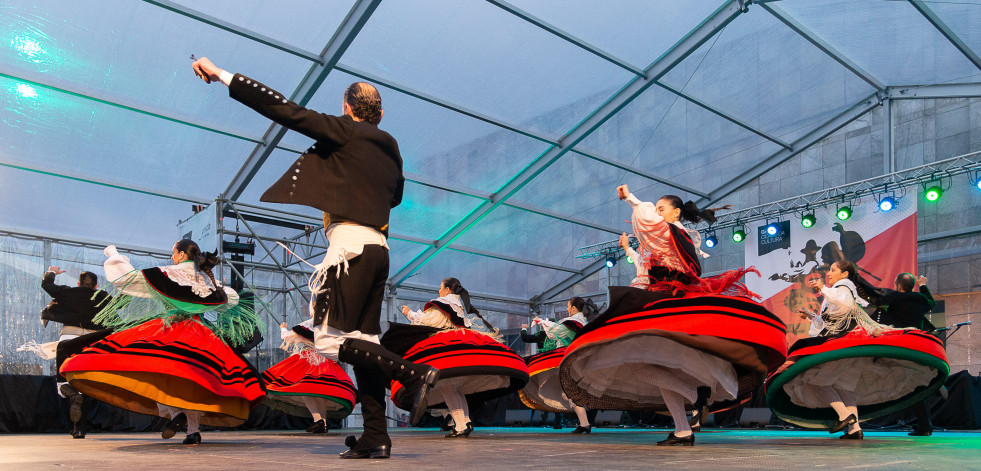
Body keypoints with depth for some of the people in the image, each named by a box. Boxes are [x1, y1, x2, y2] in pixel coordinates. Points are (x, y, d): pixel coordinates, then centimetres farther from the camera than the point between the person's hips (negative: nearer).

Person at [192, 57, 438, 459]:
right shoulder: (390, 147, 20)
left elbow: (287, 111, -5)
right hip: (378, 248, 8)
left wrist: (223, 76, -1)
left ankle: (415, 373, -13)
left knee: (329, 341, -6)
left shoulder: (344, 131, 0)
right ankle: (376, 438, 5)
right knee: (362, 343, 7)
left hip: (352, 244, -8)